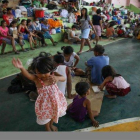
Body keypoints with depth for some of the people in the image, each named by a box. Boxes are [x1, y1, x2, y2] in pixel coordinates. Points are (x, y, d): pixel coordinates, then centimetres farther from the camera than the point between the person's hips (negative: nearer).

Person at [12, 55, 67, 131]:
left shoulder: (53, 75, -18)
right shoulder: (36, 79, -26)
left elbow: (63, 78, -26)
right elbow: (28, 75, -46)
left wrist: (57, 78, -51)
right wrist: (21, 68, -69)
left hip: (55, 99, 3)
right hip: (45, 101, -3)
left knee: (54, 113, 29)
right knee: (46, 116, 21)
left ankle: (51, 125, 62)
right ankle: (48, 129, 53)